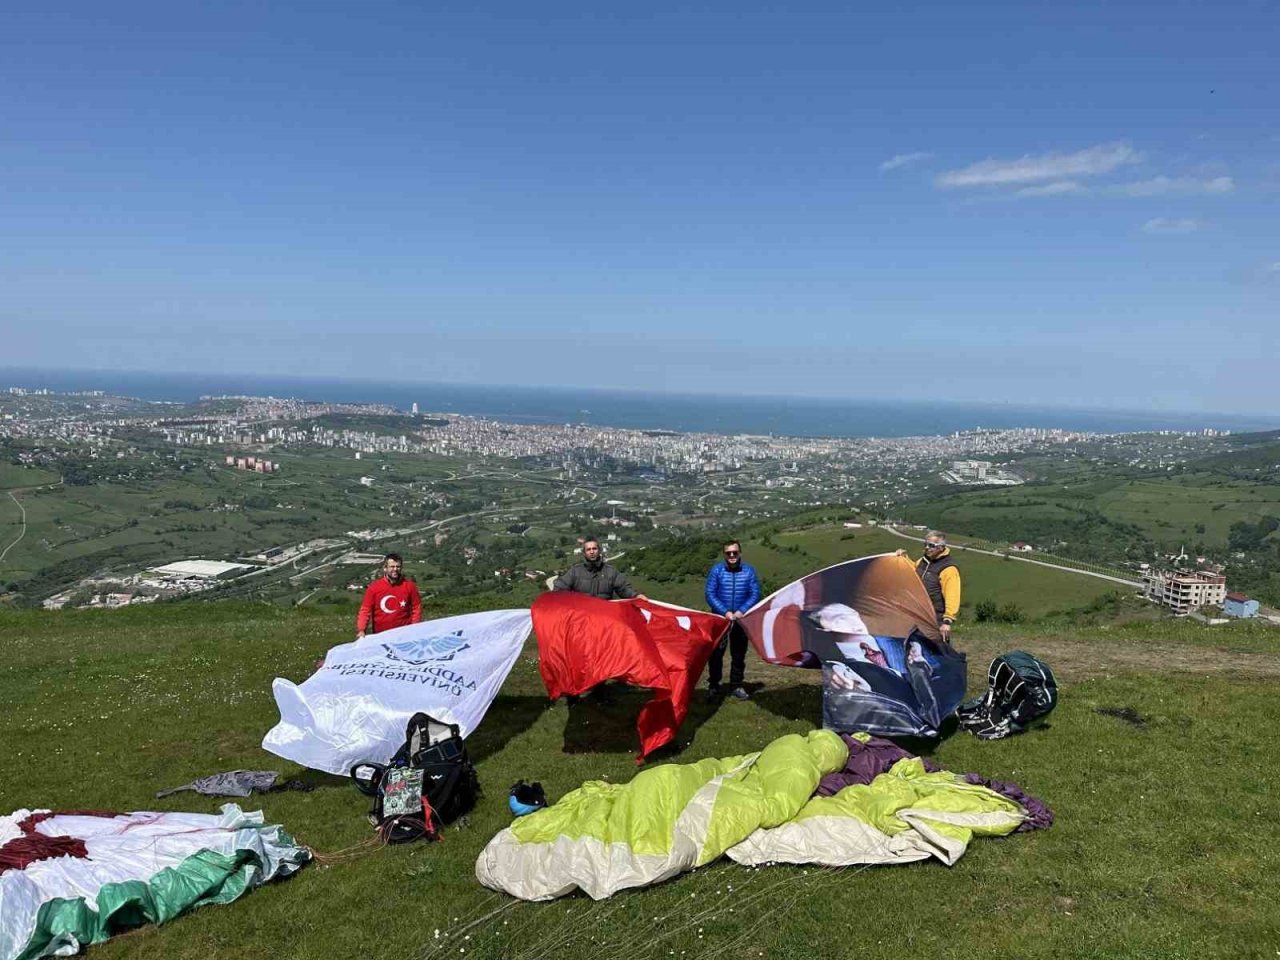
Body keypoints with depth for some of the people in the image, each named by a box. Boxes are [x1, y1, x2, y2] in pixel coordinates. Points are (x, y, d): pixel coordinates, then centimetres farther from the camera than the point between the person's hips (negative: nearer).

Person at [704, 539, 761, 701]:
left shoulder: (749, 571, -1)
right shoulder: (716, 570, -5)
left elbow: (755, 594, -3)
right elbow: (710, 594, -8)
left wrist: (741, 611, -17)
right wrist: (725, 612, -18)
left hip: (741, 619, 2)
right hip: (720, 618, -2)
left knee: (739, 654, 10)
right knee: (716, 653, -3)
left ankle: (736, 686, 22)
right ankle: (713, 687, 7)